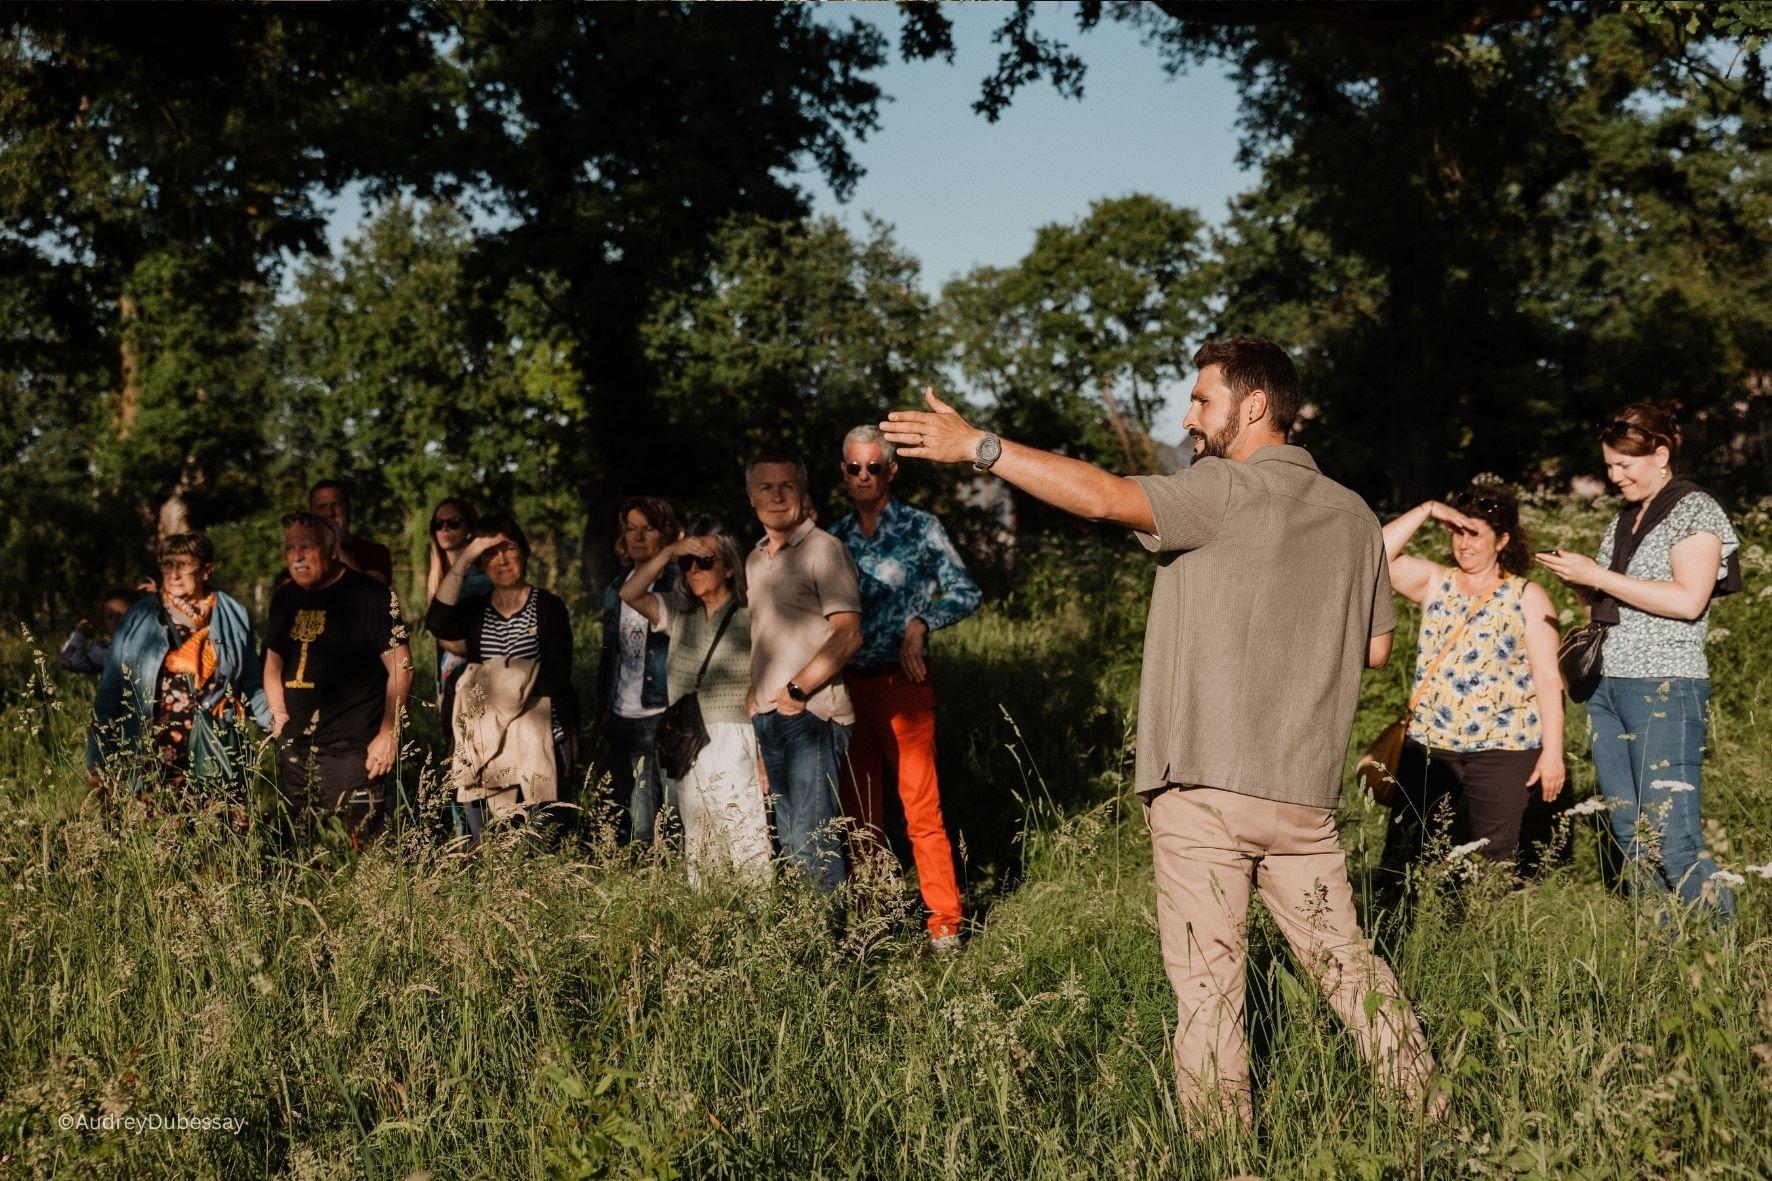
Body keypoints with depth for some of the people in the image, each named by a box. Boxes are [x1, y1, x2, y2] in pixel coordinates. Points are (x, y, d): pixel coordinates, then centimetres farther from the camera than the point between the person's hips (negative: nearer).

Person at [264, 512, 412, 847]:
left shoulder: (369, 596, -8)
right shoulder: (285, 598, 12)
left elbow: (401, 667, -9)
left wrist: (388, 734, -13)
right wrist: (279, 716, 10)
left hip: (352, 749, -7)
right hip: (295, 749, 7)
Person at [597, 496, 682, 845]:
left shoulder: (680, 587, -3)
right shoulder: (615, 592, 16)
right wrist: (602, 712, 14)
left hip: (663, 716, -6)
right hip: (623, 721, 6)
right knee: (633, 821, 9)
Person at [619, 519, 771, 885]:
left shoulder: (749, 617, -3)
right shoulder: (679, 614, 15)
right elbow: (630, 593, 3)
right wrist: (668, 552, -8)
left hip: (735, 749, -6)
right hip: (686, 754, 6)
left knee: (750, 859, -11)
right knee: (699, 863, 6)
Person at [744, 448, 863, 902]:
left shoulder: (822, 549, -8)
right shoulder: (755, 559, 17)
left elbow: (848, 633, -15)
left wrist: (798, 689, -15)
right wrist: (754, 693, 13)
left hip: (810, 715, -8)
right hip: (769, 717, 8)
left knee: (812, 838, -11)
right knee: (789, 838, 11)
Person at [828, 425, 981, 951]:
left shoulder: (920, 528, -1)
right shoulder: (836, 537, 11)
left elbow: (965, 592, -4)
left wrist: (920, 622, -18)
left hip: (901, 683, -4)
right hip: (848, 685, 4)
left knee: (921, 808, -7)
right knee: (860, 812, 9)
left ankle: (945, 925, -2)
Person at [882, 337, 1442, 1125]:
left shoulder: (1226, 491, -9)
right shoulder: (1354, 516, 12)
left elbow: (1105, 497, -22)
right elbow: (1376, 646, 18)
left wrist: (979, 447, -21)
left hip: (1204, 786, -6)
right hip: (1305, 790, 7)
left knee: (1207, 979, 0)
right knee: (1343, 957, 18)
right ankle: (1427, 1111, 24)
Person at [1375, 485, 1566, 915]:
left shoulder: (1528, 597, 2)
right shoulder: (1434, 583, 10)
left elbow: (1548, 678, -2)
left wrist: (1552, 751, -8)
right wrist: (1427, 510, -9)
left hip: (1503, 747, -2)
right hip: (1429, 743, 3)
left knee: (1489, 863, 2)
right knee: (1400, 854, -1)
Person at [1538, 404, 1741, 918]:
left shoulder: (1695, 510, -4)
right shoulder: (1624, 519, 18)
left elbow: (1688, 600, -17)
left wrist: (1597, 576, -16)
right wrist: (1580, 582, 1)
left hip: (1664, 689, -8)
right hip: (1606, 689, 8)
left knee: (1673, 841, -12)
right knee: (1631, 840, 5)